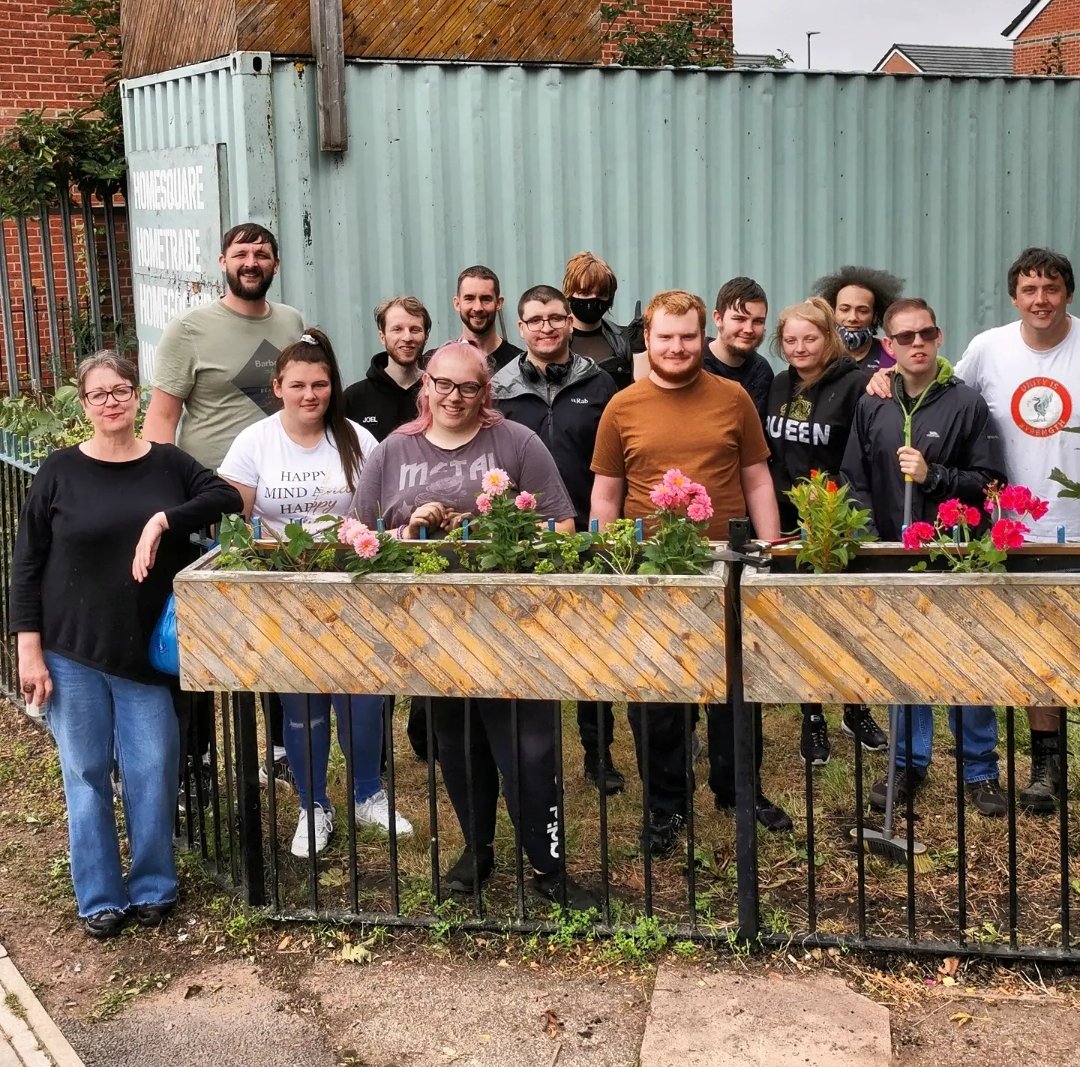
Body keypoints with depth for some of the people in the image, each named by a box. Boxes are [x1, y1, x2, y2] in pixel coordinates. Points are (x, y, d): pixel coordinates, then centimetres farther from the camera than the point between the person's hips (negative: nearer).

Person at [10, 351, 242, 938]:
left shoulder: (168, 463, 3)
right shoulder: (60, 472, -2)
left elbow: (227, 497, -8)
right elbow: (26, 565, -1)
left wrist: (164, 520, -20)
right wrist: (29, 649, -6)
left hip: (147, 651, 1)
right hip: (72, 653, -1)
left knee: (153, 771, 3)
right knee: (86, 774, 6)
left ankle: (152, 888, 21)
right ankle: (99, 898, 20)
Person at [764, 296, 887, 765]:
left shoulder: (854, 385, -10)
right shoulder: (779, 386, 7)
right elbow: (765, 454, 11)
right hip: (786, 522, 4)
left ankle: (856, 707, 30)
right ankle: (813, 720, 21)